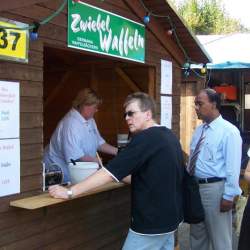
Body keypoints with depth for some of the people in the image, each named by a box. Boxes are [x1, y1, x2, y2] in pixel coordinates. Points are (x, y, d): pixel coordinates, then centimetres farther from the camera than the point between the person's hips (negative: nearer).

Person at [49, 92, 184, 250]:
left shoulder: (145, 138, -20)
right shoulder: (169, 136, 8)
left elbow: (111, 172, -23)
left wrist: (69, 192, -20)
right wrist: (122, 176, 10)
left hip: (151, 224, -9)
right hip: (170, 219, 9)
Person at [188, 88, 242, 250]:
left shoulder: (229, 131, -13)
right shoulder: (199, 130, 11)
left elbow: (233, 167, -17)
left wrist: (229, 196, -19)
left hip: (215, 188, -7)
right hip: (195, 186, 8)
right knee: (197, 235, 21)